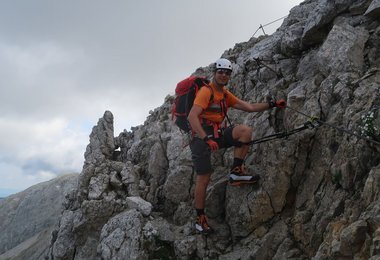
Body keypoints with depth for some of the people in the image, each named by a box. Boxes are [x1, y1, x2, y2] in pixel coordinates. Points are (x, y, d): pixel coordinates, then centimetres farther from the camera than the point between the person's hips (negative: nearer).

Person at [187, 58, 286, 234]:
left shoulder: (226, 95, 13)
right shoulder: (206, 91, -12)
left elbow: (249, 107, 15)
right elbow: (192, 117, -23)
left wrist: (272, 104, 6)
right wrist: (206, 138, -33)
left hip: (218, 134, 7)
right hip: (201, 136, -7)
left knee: (245, 130, -16)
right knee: (203, 179, -4)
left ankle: (236, 172, -11)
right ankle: (200, 219, 12)